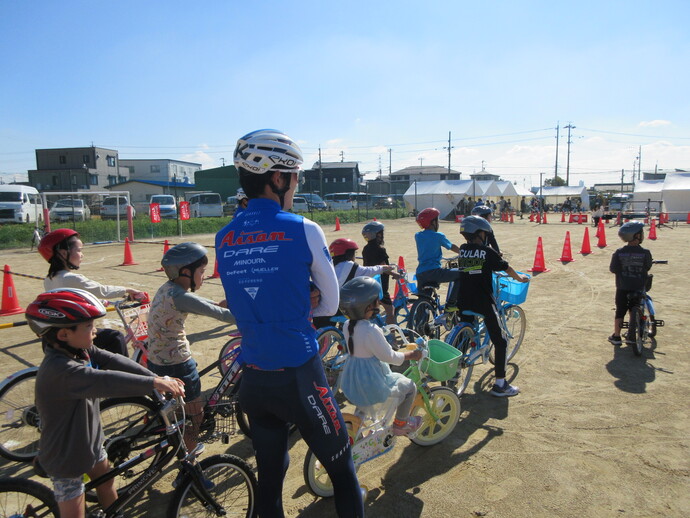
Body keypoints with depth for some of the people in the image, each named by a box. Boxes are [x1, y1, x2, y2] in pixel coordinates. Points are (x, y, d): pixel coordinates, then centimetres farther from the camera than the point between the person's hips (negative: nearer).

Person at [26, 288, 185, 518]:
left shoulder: (82, 350, -8)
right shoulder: (58, 369, -35)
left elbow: (115, 361, -16)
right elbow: (104, 380, -45)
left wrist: (158, 378, -25)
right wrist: (154, 383, -48)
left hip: (90, 440, 9)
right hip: (66, 456, -9)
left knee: (106, 480, 28)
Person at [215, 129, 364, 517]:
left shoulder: (224, 238, 2)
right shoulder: (304, 230, -12)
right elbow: (331, 304, -4)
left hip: (253, 380, 5)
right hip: (298, 376, -5)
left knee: (269, 478, 21)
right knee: (343, 471, 15)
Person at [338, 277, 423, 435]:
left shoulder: (348, 326, -3)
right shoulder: (371, 331, -28)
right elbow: (390, 357, -19)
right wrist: (411, 354, -4)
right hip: (371, 389, -8)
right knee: (409, 386, 13)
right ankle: (400, 424, 27)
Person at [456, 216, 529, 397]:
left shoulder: (462, 250, 4)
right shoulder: (487, 252, -8)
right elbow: (506, 268, 6)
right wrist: (520, 278, 26)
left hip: (464, 302, 6)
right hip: (484, 303, -5)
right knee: (500, 342, 6)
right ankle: (500, 384, 7)